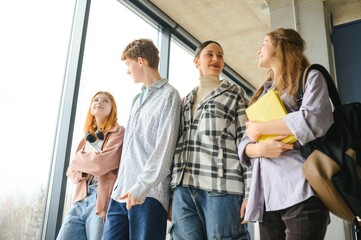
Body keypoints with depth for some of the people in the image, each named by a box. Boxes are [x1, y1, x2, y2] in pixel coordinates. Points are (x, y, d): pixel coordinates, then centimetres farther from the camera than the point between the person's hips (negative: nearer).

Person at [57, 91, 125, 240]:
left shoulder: (119, 132, -1)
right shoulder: (87, 138, 21)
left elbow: (101, 164, -15)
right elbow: (71, 171, 17)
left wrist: (78, 159, 5)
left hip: (102, 201, -6)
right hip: (80, 201, 7)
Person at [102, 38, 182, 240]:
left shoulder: (169, 95, -3)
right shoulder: (138, 99, 22)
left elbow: (164, 147, -13)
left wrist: (141, 186, -19)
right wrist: (120, 185, 16)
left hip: (149, 193, -7)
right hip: (122, 192, 7)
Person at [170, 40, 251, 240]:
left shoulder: (234, 93, 11)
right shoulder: (185, 100, 22)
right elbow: (178, 144, 18)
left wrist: (248, 192, -8)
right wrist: (171, 192, 12)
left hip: (221, 187, -4)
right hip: (183, 189, 4)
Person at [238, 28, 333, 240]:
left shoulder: (310, 77, 5)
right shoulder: (263, 93, 23)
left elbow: (314, 121, -16)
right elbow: (244, 146, 16)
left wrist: (259, 128, -6)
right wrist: (259, 149, -8)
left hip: (301, 192, -6)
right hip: (267, 196, 6)